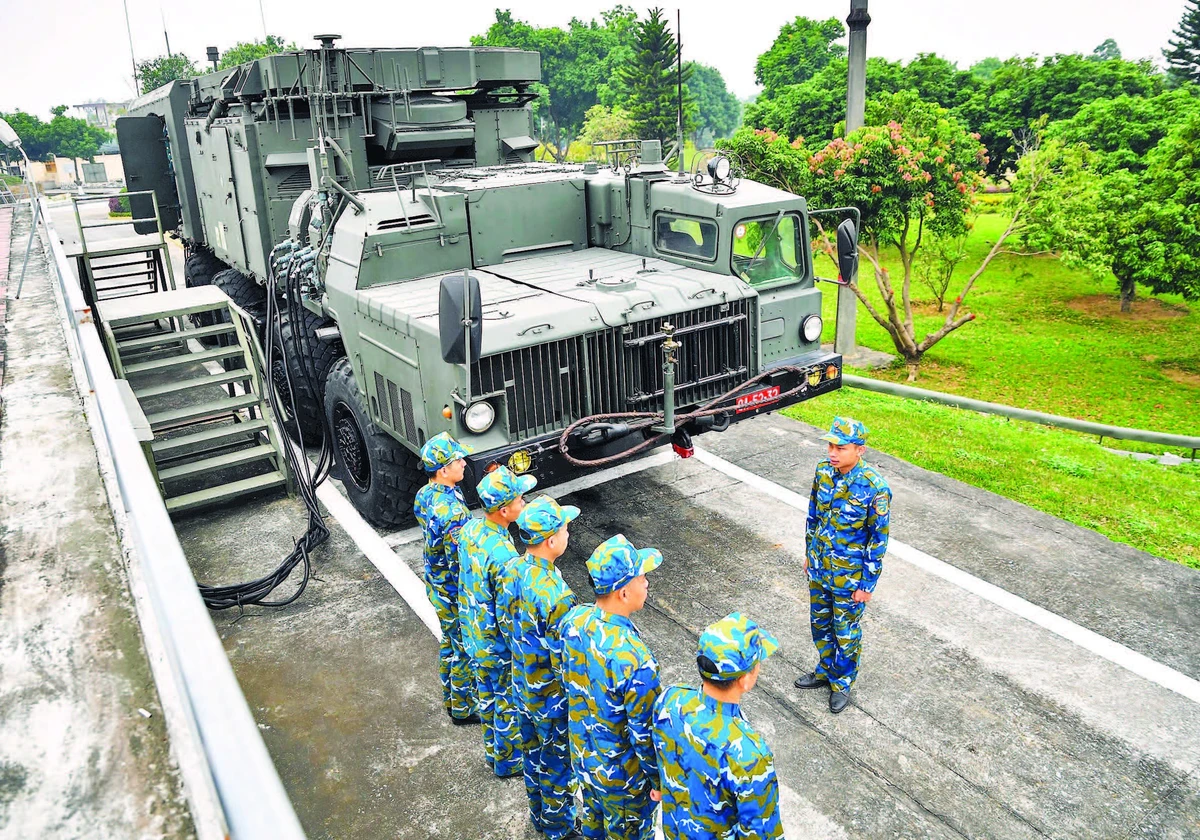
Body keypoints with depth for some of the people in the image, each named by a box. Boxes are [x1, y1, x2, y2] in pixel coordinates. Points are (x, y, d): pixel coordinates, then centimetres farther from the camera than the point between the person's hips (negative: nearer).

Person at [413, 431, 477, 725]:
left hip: (435, 586, 8)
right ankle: (463, 709, 31)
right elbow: (460, 565, -28)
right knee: (465, 651, 12)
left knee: (449, 642, 25)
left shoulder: (423, 495, -5)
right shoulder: (453, 511, -34)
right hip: (455, 595, -8)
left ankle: (451, 698, 44)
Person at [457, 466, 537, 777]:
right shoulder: (503, 556, -36)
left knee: (486, 693, 27)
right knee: (508, 704, 17)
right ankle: (508, 761, 39)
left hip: (472, 635, 8)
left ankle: (493, 749, 49)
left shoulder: (470, 528, -11)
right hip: (498, 646, -8)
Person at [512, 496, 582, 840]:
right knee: (558, 763, 17)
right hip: (551, 697, -7)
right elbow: (565, 662, -27)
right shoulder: (555, 596, -36)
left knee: (534, 751, 27)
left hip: (523, 685, 7)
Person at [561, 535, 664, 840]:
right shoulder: (635, 660, -39)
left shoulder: (574, 619, -17)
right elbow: (644, 733, -25)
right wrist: (658, 780, -7)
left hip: (582, 756, 6)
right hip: (621, 775, -6)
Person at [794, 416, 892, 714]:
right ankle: (826, 671, 47)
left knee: (846, 633, 15)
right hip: (819, 567, 6)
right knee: (820, 623, 23)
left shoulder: (874, 488, -26)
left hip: (849, 576, -5)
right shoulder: (823, 471, -9)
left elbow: (878, 539, -18)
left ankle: (842, 683, 38)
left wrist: (867, 584, -13)